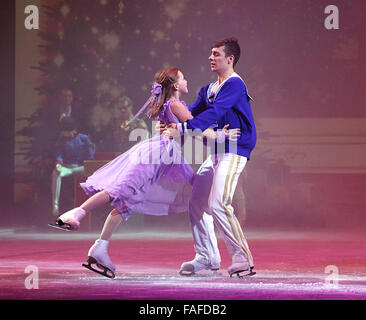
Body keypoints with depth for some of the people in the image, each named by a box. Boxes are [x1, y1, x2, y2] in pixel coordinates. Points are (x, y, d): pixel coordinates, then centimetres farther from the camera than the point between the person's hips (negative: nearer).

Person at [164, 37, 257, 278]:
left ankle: (243, 259, -14)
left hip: (234, 152, -10)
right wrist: (170, 126, -10)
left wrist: (182, 129, -31)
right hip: (216, 153, 10)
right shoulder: (209, 89, 17)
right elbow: (192, 112, 10)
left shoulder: (234, 84, -12)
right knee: (196, 200, 10)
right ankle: (207, 256, 19)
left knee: (218, 204, -19)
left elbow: (214, 113, -24)